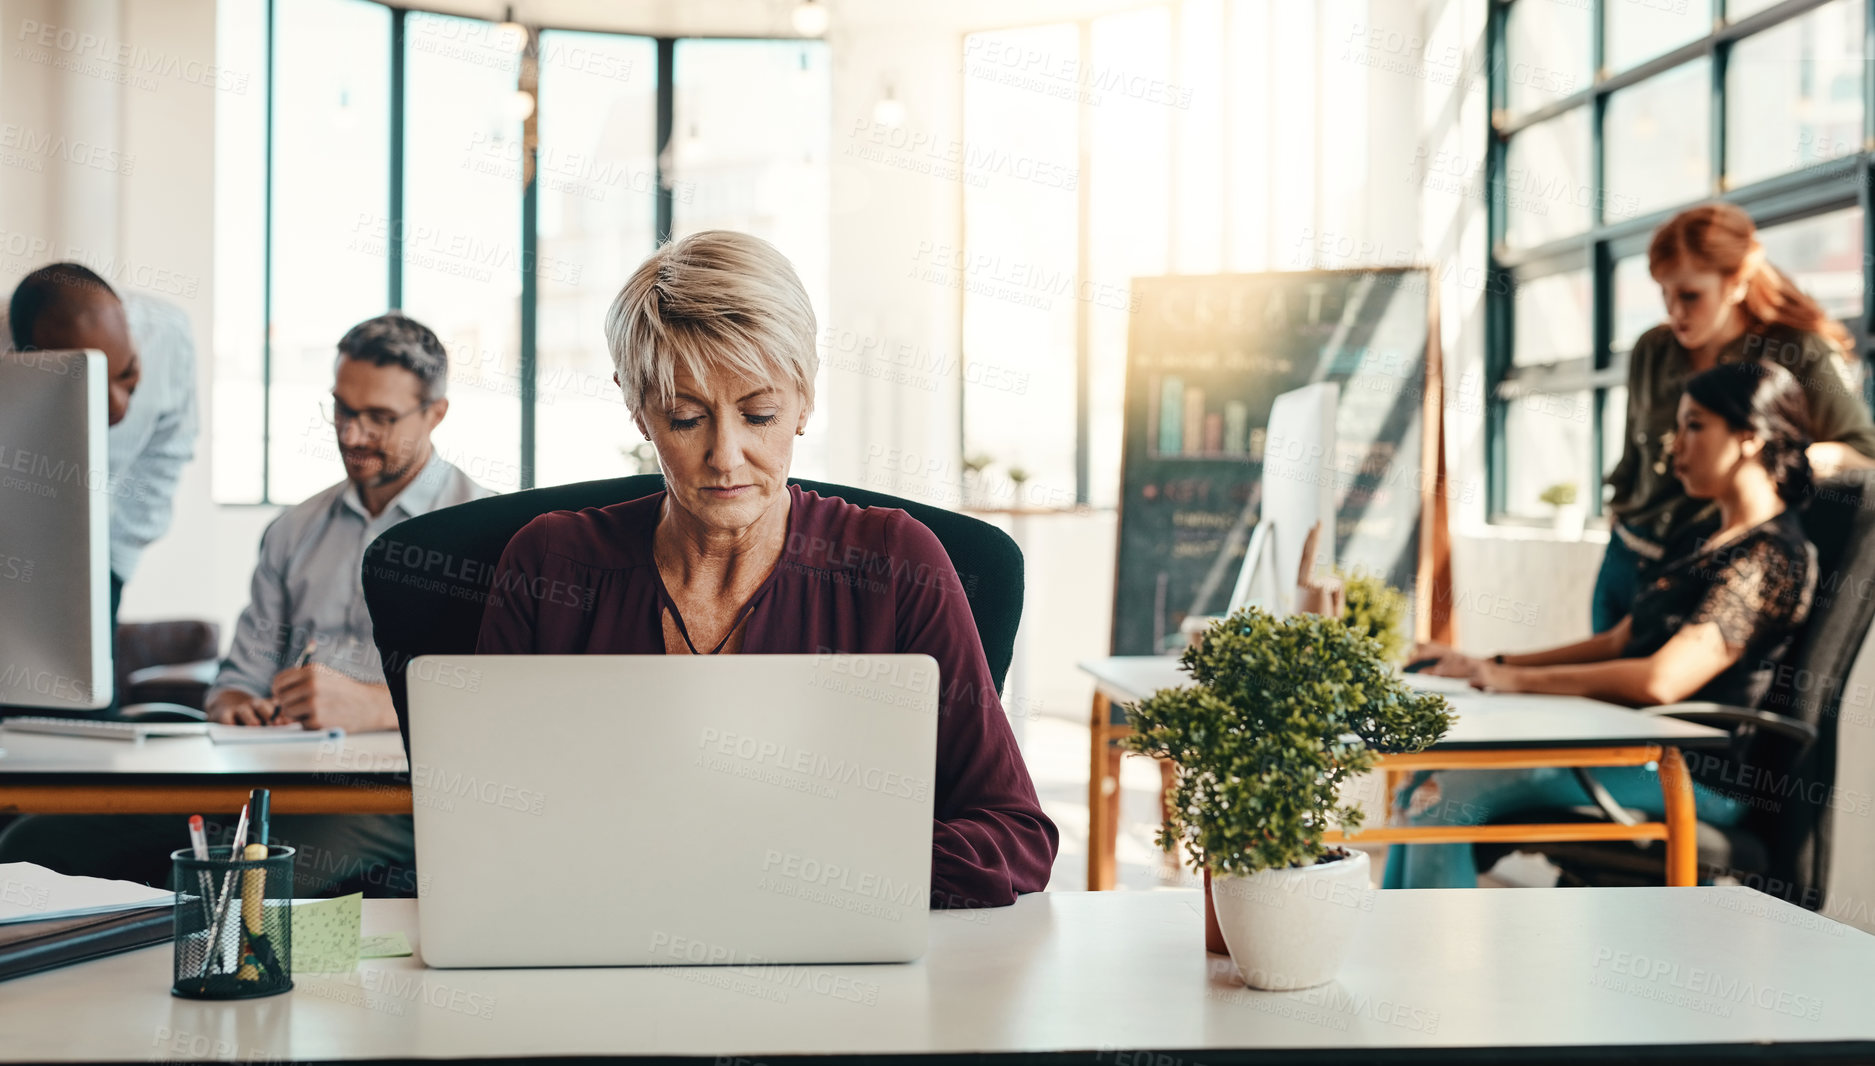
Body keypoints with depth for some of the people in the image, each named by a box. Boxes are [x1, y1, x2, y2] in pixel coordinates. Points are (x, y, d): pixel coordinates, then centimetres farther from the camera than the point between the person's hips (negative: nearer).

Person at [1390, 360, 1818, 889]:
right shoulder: (1711, 539, 18)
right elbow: (1618, 643, 20)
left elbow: (1661, 680, -25)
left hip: (1692, 779, -9)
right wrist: (1488, 664, 11)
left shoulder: (1771, 557, -14)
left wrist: (1520, 679, -15)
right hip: (1635, 750, 9)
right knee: (1427, 785, -1)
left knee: (1445, 799, -19)